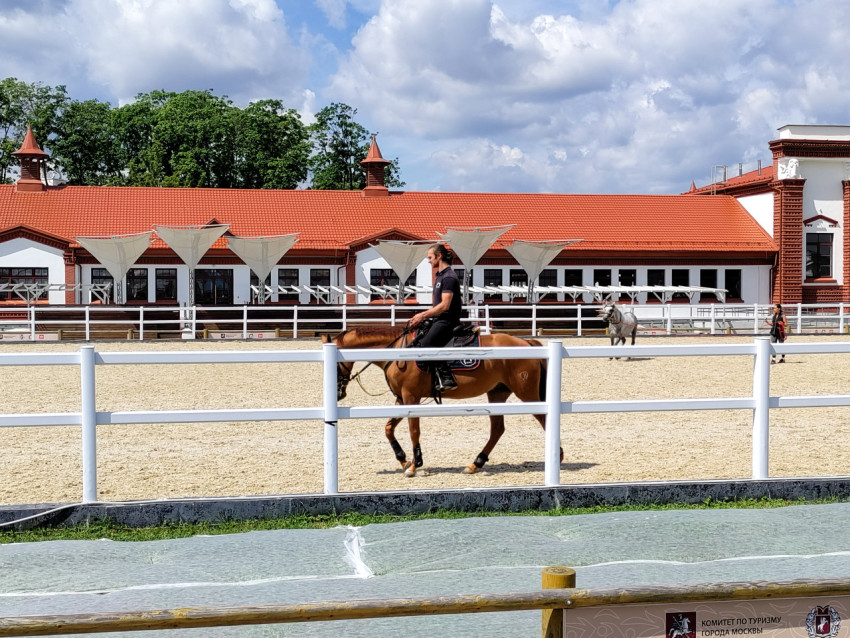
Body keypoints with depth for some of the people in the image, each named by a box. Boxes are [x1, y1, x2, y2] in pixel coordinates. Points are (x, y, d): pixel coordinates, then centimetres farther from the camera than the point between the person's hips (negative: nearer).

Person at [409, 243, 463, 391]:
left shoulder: (449, 277, -14)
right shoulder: (440, 276, 18)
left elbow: (445, 305, -22)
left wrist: (423, 316, -17)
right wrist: (423, 315, 11)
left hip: (447, 320, -11)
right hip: (438, 319, 11)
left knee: (426, 344, -27)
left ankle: (447, 379, -28)